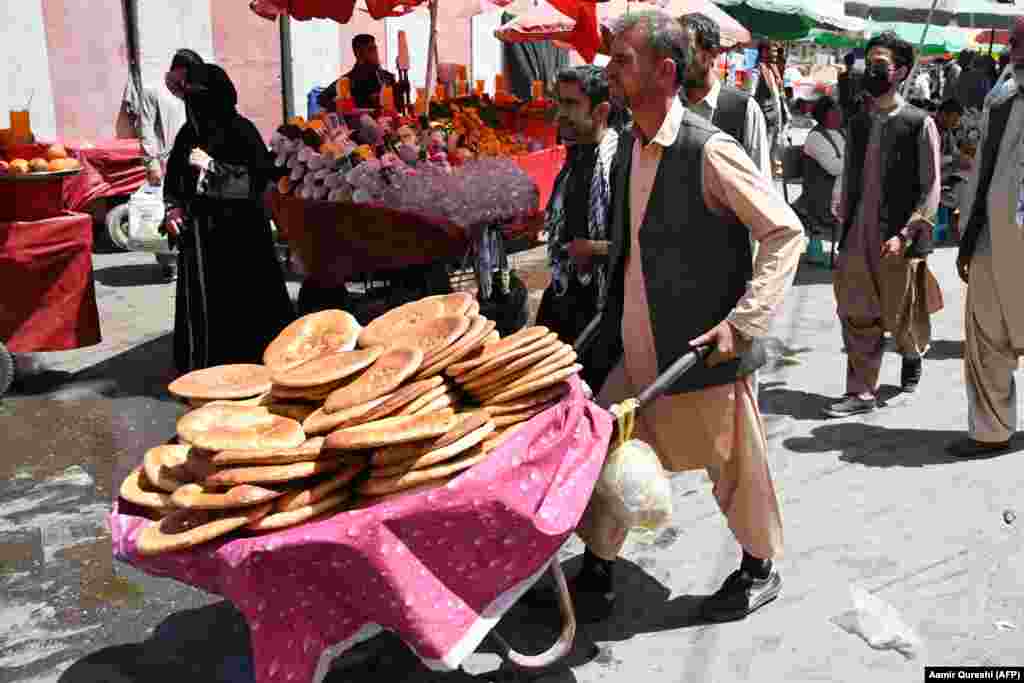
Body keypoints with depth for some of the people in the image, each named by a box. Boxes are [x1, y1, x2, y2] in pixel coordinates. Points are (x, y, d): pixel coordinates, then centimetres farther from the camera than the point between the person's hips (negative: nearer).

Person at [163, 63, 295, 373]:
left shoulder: (240, 130, -9)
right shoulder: (188, 132, 9)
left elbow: (259, 176, -16)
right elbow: (174, 176, 20)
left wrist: (211, 166, -18)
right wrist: (173, 208, 5)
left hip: (237, 230, -6)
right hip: (198, 231, 6)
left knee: (240, 298, 0)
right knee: (200, 299, 8)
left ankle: (248, 359, 13)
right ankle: (204, 365, 19)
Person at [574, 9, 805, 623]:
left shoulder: (709, 152, -19)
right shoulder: (631, 144, 5)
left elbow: (786, 233, -17)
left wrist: (744, 323, -22)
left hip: (701, 348, -7)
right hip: (637, 349, 7)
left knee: (733, 464, 12)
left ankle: (761, 570, 36)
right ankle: (597, 573, 29)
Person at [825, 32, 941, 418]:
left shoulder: (919, 124, -6)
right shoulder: (859, 124, 9)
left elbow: (931, 190, -8)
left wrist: (905, 235, -17)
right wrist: (845, 229, 9)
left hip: (899, 241, -4)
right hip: (858, 238, 4)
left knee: (902, 320, 10)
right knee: (858, 318, 0)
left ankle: (913, 356, 42)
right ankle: (861, 393, 8)